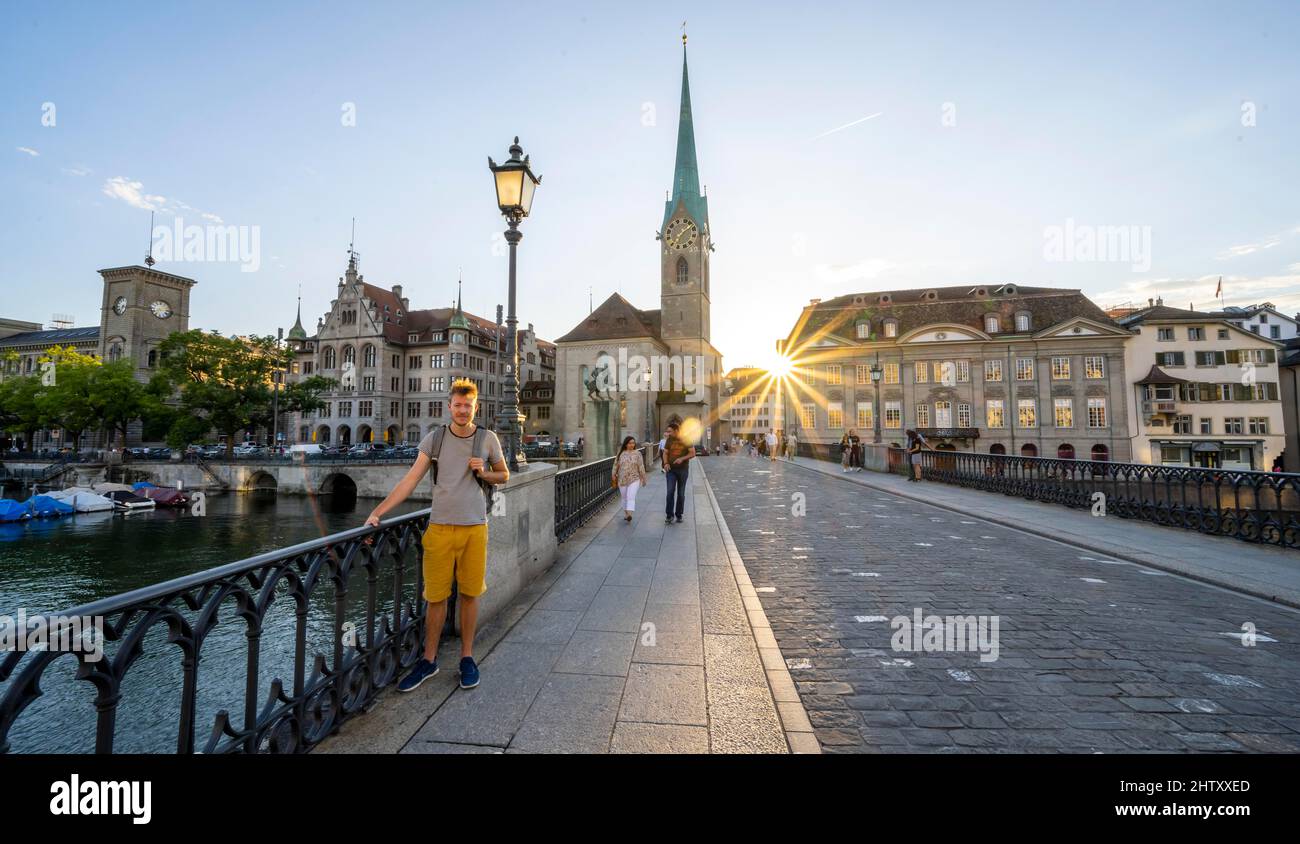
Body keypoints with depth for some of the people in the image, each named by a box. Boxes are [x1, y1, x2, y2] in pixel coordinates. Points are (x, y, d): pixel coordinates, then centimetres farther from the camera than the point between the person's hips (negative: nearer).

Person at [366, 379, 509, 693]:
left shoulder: (488, 439, 2)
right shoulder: (434, 438, 1)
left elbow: (504, 476, 12)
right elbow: (410, 480, -3)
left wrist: (483, 473, -8)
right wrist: (378, 511, -11)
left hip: (474, 528, 0)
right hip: (440, 527, 0)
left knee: (469, 594, 9)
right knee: (436, 596, 7)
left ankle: (467, 657, 26)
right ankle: (429, 661, 24)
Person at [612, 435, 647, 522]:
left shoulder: (637, 454, 1)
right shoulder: (621, 453, 4)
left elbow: (641, 467, 2)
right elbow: (616, 465, 7)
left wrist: (643, 478, 3)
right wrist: (614, 475, 1)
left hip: (634, 479, -3)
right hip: (622, 479, 3)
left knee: (631, 497, -15)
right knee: (624, 498, 12)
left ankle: (629, 514, -24)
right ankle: (625, 514, 25)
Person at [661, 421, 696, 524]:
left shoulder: (686, 439, -4)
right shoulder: (669, 440, 2)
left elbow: (692, 453, -5)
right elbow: (665, 453, 7)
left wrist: (682, 458, -20)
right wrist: (666, 463, -11)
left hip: (683, 469, -1)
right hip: (671, 469, 1)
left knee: (681, 493, 6)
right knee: (670, 492, -10)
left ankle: (679, 515, 18)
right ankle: (669, 515, -4)